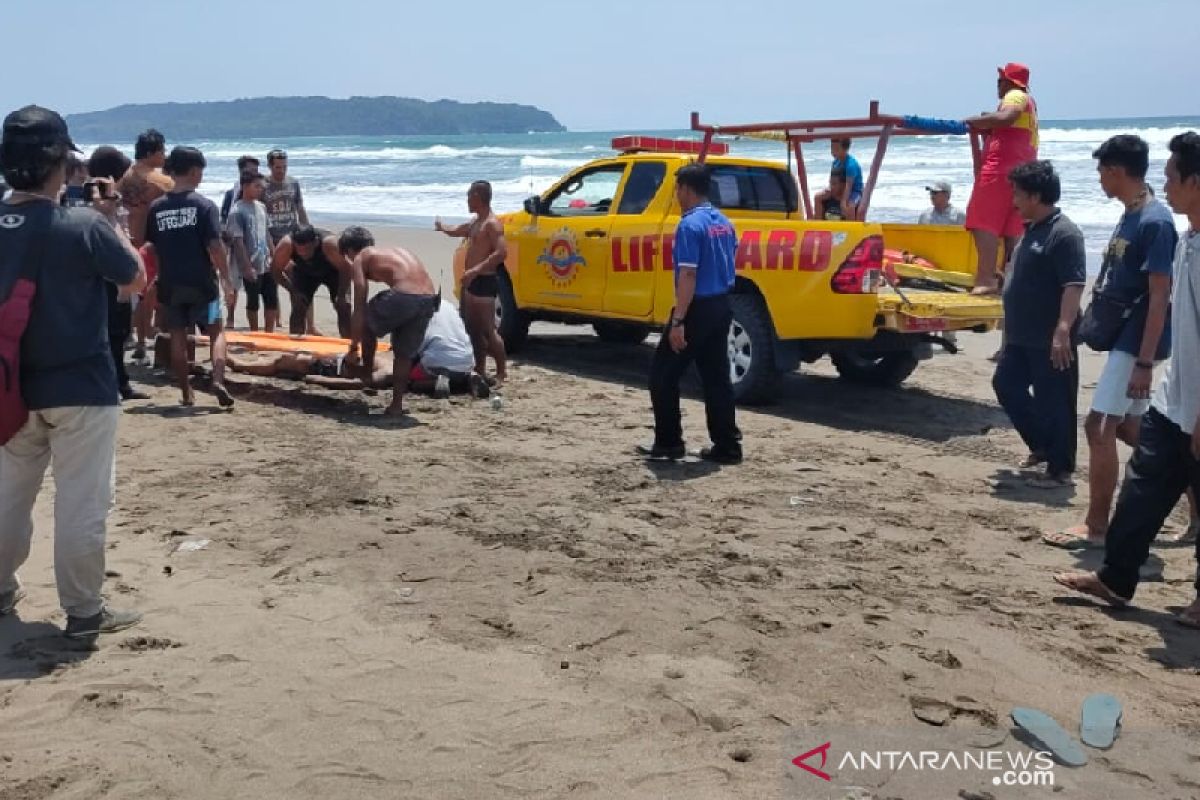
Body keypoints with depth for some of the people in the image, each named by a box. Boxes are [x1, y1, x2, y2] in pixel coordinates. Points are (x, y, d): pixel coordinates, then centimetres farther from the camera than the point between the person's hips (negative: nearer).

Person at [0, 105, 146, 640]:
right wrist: (110, 221, 6)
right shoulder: (84, 227, -17)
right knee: (81, 503, 2)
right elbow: (135, 281, -3)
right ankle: (83, 612, 9)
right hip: (80, 387, -6)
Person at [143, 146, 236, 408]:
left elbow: (151, 246, 8)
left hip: (170, 283, 3)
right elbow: (214, 247, -14)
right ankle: (218, 381, -12)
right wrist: (226, 279, -8)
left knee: (178, 336, 10)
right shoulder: (205, 205, -8)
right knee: (216, 331, 7)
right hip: (201, 281, -3)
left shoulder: (157, 207, 4)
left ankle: (186, 393, 13)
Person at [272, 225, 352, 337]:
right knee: (298, 309, -7)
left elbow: (345, 268, -31)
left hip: (333, 272, -2)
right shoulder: (286, 245, -34)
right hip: (304, 272, 2)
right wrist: (293, 291, -28)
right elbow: (275, 270, -20)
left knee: (344, 308, -13)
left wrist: (341, 296, -36)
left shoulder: (329, 243, -41)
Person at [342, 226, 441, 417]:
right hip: (430, 299, 6)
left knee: (366, 322, 24)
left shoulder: (360, 259, 13)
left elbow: (359, 308, 6)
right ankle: (396, 405, 24)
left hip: (404, 296, -6)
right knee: (405, 354, 21)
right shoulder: (395, 250, 33)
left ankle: (366, 370, 32)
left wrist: (353, 346, 11)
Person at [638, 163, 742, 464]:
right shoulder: (724, 223, 11)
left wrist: (678, 322, -23)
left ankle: (668, 444, 7)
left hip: (698, 309, -8)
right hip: (722, 306, 8)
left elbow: (688, 275, -22)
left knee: (663, 375, 3)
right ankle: (727, 446, 12)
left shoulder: (690, 225, -16)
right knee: (717, 378, 11)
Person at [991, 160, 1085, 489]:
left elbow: (1073, 286, -24)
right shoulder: (1032, 230, 13)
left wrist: (1063, 330, -32)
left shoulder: (1064, 234, -17)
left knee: (1054, 402, -2)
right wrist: (1011, 325, 24)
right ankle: (1042, 446, 29)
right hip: (1021, 336, 10)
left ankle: (1060, 469, 9)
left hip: (1050, 340, -10)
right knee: (1006, 385, 15)